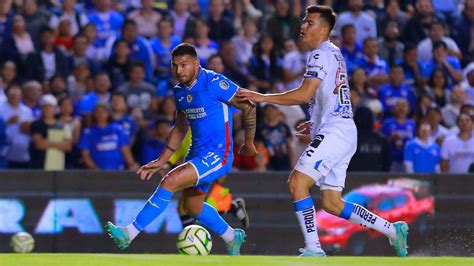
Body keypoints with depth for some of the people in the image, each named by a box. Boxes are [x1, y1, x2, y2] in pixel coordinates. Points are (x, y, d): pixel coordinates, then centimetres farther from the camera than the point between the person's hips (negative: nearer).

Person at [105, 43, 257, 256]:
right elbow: (180, 128, 19)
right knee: (192, 207, 19)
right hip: (197, 152, 9)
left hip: (218, 155, -9)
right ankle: (232, 238, 42)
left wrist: (249, 142, -1)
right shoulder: (180, 91, 7)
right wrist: (161, 161, 15)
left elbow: (248, 107, -9)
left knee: (170, 181, -22)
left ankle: (130, 233, -20)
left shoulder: (214, 83, -16)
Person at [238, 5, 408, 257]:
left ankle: (313, 249, -19)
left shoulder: (321, 54, -9)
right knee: (332, 204, 9)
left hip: (334, 132, -10)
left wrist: (263, 97, -17)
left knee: (297, 183, -15)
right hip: (343, 132, 10)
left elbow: (304, 94, -19)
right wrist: (316, 123, 31)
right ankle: (393, 230, 11)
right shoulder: (334, 53, 21)